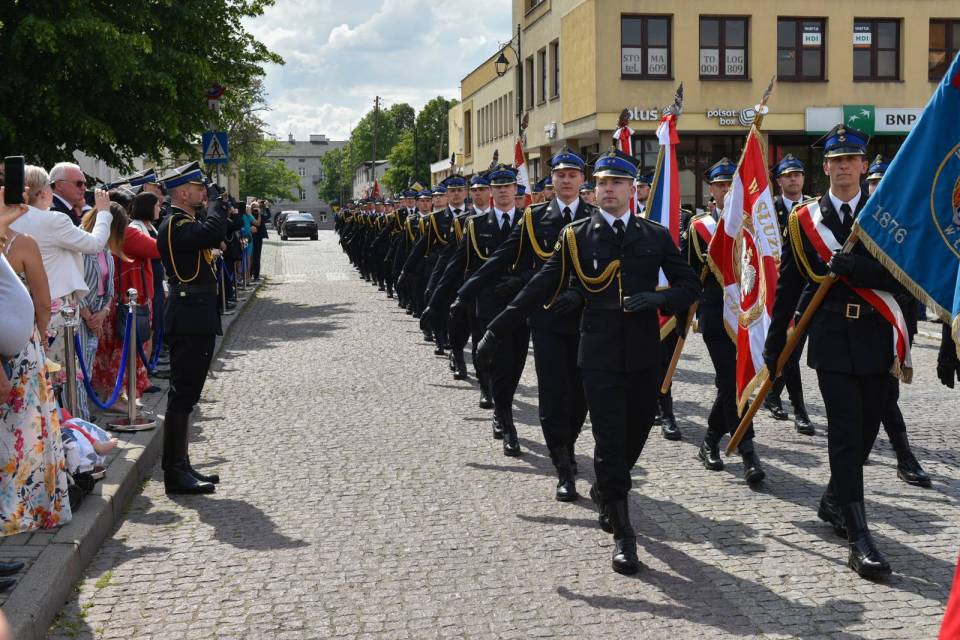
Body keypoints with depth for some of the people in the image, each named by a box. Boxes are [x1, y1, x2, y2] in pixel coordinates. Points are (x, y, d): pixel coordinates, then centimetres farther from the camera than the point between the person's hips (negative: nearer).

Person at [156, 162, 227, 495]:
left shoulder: (187, 223, 17)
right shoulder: (174, 225, -15)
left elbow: (216, 236, 19)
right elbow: (214, 231, -29)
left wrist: (217, 202, 12)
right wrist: (215, 199, -13)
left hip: (197, 319, 11)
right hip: (189, 320, -11)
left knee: (186, 395, 14)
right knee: (182, 395, -6)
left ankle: (180, 466, 22)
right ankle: (175, 474, -1)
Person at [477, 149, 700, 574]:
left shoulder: (656, 236, 8)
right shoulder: (575, 235, 3)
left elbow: (689, 286, 7)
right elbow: (540, 288, 2)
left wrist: (656, 299, -14)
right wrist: (497, 331, -3)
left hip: (644, 354, 3)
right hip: (599, 355, -2)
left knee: (635, 437, 11)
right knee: (610, 442, -3)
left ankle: (605, 492, 41)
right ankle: (622, 535, 6)